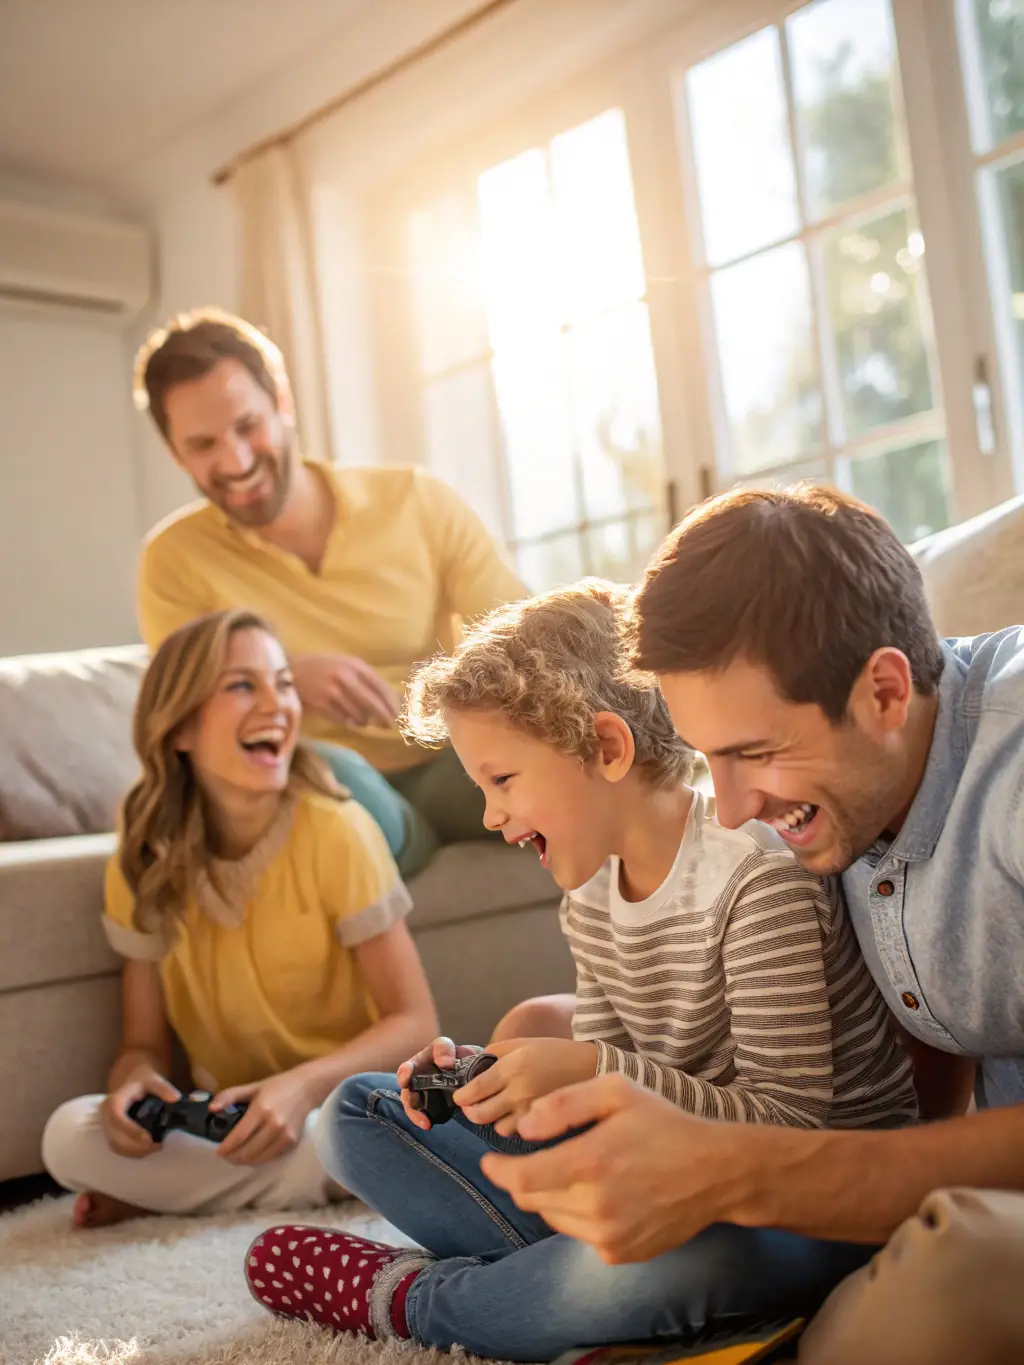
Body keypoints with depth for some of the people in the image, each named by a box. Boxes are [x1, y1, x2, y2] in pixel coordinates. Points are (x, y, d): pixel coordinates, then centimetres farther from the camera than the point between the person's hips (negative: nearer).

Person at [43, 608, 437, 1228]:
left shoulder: (336, 832, -15)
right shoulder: (145, 864, -4)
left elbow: (415, 1022, -13)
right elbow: (145, 1043, 2)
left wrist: (304, 1085, -29)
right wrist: (135, 1082, -21)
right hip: (228, 1125, 3)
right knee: (69, 1135, -23)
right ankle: (328, 1180, -11)